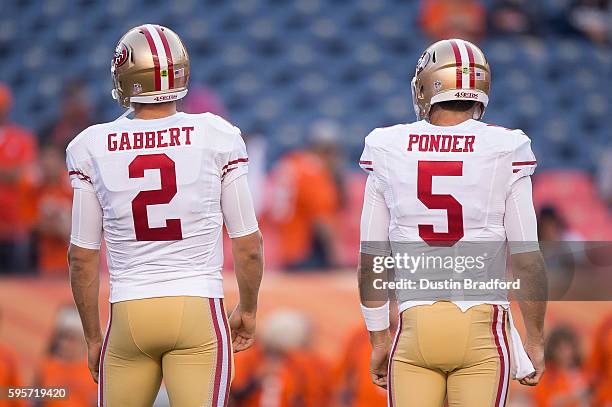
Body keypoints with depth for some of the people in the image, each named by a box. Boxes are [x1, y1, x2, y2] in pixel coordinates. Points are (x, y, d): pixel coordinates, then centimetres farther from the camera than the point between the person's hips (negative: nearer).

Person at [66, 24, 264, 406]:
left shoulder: (92, 148, -1)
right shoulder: (217, 137, -4)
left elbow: (83, 257, 4)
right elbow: (249, 243, 2)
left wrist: (93, 337, 15)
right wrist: (248, 309, 19)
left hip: (128, 316, 1)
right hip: (199, 310, -1)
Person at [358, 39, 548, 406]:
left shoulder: (388, 153, 2)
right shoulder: (505, 151, -4)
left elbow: (371, 260, 5)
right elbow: (527, 258, -3)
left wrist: (379, 340, 16)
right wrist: (536, 341, 8)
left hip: (415, 325, 1)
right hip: (482, 325, -1)